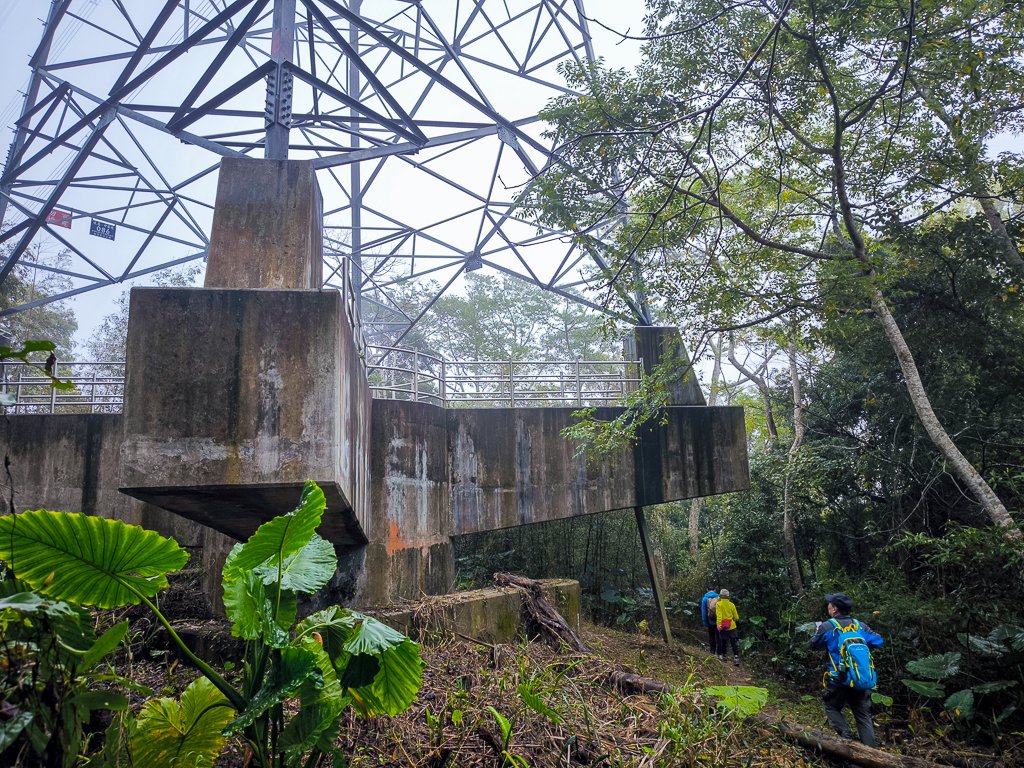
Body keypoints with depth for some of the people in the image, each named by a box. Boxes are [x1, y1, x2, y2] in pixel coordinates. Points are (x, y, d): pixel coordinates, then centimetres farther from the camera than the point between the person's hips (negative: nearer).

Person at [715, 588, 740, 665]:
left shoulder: (718, 604, -7)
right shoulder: (732, 604, 0)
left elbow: (719, 616, -17)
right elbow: (736, 617, 5)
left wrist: (719, 625, -18)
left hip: (723, 627, -1)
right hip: (732, 627, 1)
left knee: (722, 642, 15)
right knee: (735, 643, 4)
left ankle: (722, 655, 23)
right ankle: (736, 657, -3)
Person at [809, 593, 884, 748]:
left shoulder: (827, 626, -7)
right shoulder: (860, 626, 2)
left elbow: (814, 645, 6)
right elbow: (878, 641, 6)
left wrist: (818, 629, 24)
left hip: (838, 681, -3)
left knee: (832, 708, 17)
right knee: (863, 716, 12)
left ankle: (845, 734, -4)